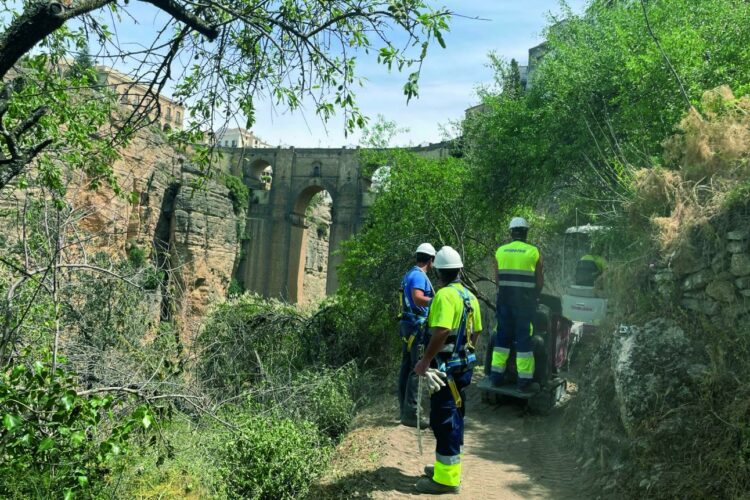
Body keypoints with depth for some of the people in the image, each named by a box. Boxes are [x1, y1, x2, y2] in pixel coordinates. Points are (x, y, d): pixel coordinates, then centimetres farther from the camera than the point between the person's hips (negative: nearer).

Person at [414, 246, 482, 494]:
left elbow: (441, 332, -28)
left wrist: (425, 361, -22)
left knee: (444, 421, -2)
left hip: (446, 367, -9)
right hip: (463, 365, 9)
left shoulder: (445, 295, -18)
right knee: (454, 418, 19)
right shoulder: (469, 296, 9)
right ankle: (448, 466, 32)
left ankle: (446, 478, 5)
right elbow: (476, 332, 17)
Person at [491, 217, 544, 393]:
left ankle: (497, 375, 17)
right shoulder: (534, 252, -3)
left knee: (502, 335, 12)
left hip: (504, 299, 3)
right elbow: (540, 281, 1)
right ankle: (525, 380, 6)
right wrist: (535, 296, 17)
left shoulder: (500, 251, 3)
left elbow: (497, 279, 4)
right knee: (524, 337, 2)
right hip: (525, 301, -3)